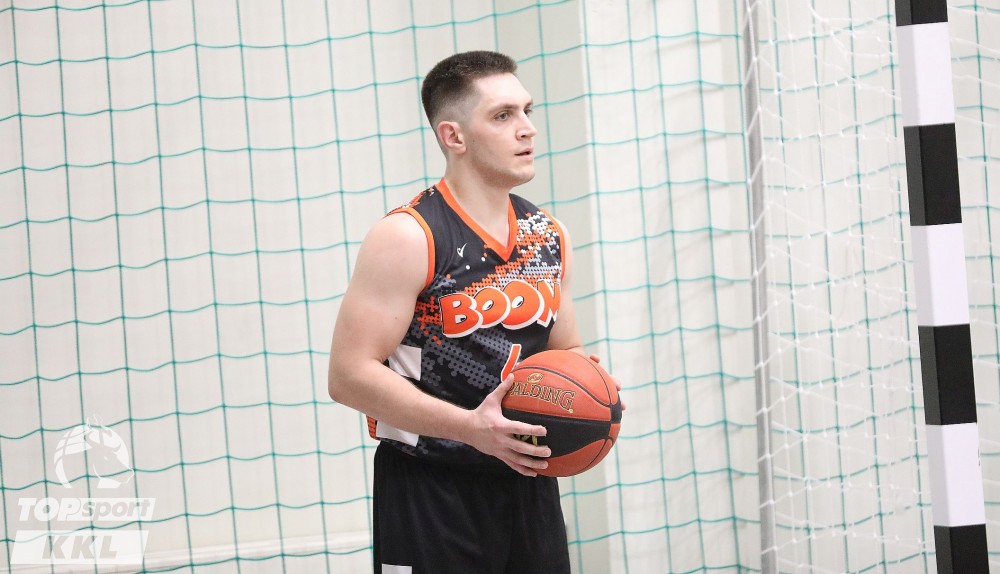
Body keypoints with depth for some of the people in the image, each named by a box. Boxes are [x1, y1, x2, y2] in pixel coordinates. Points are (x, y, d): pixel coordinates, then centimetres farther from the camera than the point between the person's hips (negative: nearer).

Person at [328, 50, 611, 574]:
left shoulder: (548, 236, 9)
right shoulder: (407, 238, -13)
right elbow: (350, 376, -18)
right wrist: (471, 426, -25)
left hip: (528, 483, 6)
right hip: (431, 493, -6)